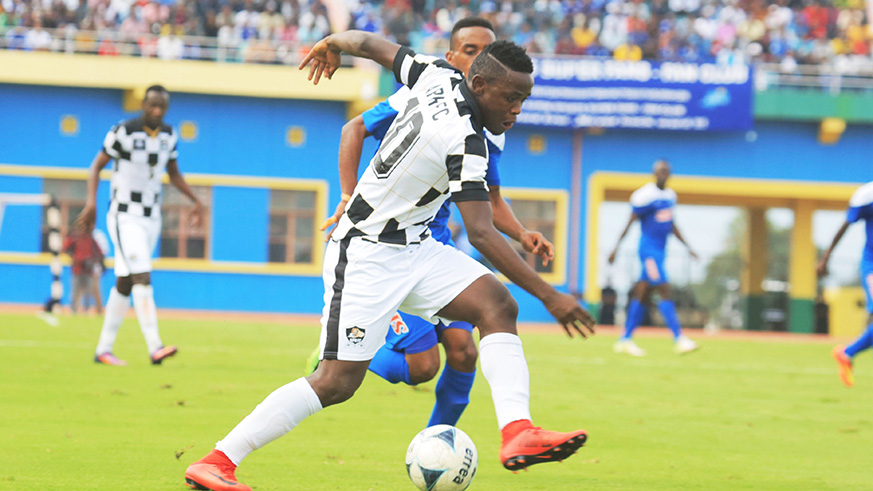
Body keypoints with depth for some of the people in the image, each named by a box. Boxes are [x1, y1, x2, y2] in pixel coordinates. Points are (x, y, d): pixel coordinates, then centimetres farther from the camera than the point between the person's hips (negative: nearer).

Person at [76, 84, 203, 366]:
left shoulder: (168, 135, 5)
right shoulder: (123, 132, -13)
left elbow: (174, 174, 18)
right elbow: (96, 166, -8)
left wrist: (196, 200, 7)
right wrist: (92, 201, -21)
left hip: (151, 218, 7)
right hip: (125, 217, -7)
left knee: (125, 283, 10)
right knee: (142, 278, -19)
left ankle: (103, 349, 16)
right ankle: (154, 346, -28)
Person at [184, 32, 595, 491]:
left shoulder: (438, 77, -2)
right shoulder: (464, 141, -26)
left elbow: (372, 44, 12)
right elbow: (481, 234, -29)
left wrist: (332, 43, 35)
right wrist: (549, 296, -29)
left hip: (413, 247, 10)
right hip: (366, 254, -10)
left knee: (497, 306, -11)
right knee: (339, 381, -12)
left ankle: (517, 432, -26)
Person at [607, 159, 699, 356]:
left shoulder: (670, 195, 13)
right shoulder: (647, 196, -11)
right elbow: (630, 222, -9)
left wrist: (687, 246, 25)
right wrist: (616, 247, -11)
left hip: (660, 251, 8)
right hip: (648, 249, -8)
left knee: (641, 294, 9)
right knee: (664, 290, -14)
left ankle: (625, 340, 13)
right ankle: (678, 338, -17)